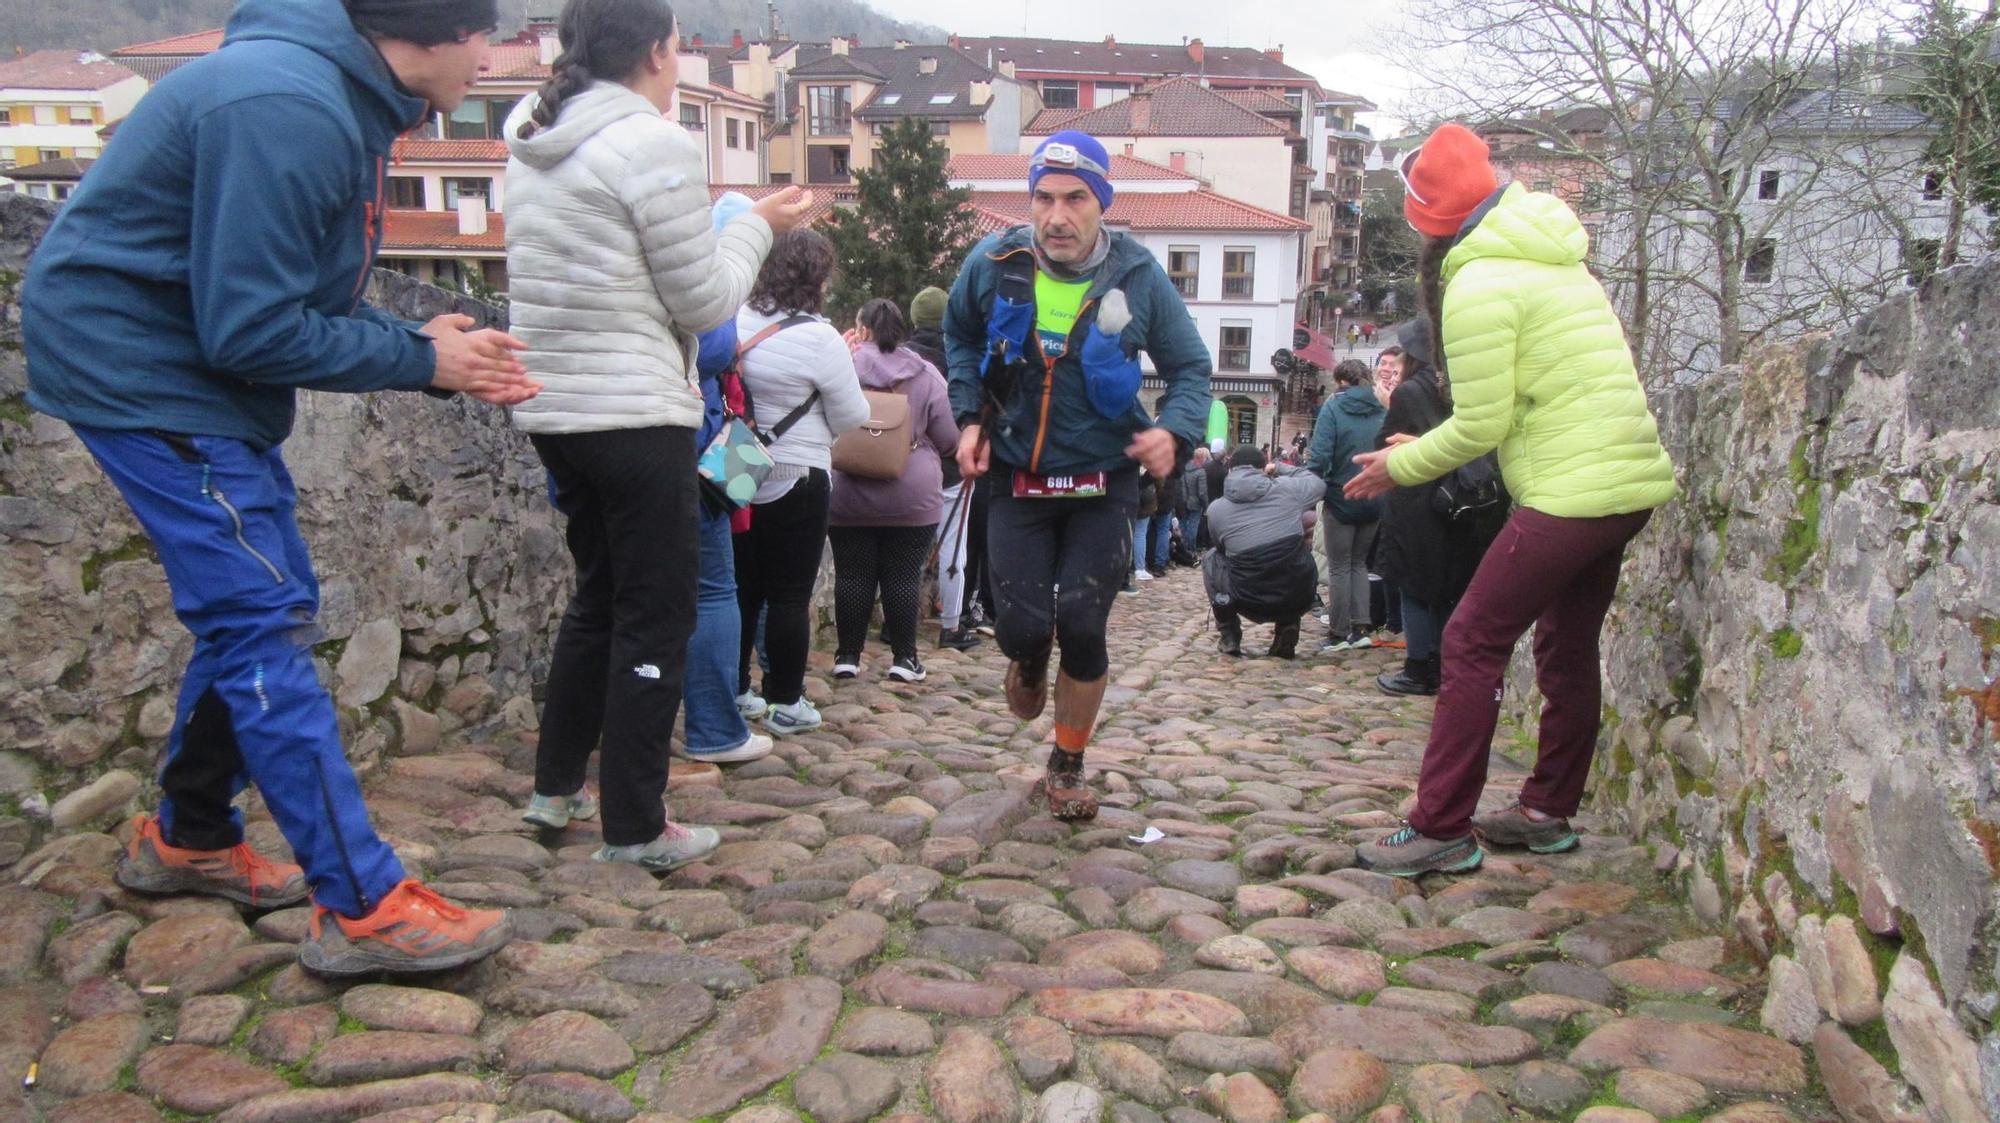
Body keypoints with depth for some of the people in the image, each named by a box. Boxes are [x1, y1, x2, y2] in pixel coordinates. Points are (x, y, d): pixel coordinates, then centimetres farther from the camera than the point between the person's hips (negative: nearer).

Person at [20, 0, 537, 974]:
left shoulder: (343, 101, 8)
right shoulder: (288, 108, -25)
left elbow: (304, 301, 12)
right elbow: (251, 330, -25)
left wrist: (429, 349, -2)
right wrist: (420, 359, -15)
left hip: (199, 373, 10)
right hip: (135, 365, -10)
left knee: (259, 609, 14)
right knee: (264, 623, -12)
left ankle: (187, 839, 31)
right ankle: (364, 909, -8)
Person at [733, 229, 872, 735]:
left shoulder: (737, 323, 1)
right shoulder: (819, 338, -15)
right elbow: (851, 418, -7)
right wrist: (843, 371, 10)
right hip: (796, 483, -6)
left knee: (743, 588, 15)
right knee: (790, 596, 3)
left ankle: (734, 691, 22)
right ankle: (785, 702, 8)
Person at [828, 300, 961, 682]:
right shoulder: (926, 374, -1)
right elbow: (948, 440, 0)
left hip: (849, 495, 0)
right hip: (912, 499, 0)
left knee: (853, 575, 7)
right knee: (903, 577, 7)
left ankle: (848, 655, 13)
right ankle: (904, 657, 11)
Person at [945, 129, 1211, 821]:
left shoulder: (1138, 277, -10)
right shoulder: (993, 264, -8)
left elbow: (1190, 366, 1)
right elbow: (959, 335, 13)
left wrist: (1175, 430, -19)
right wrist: (969, 417, 1)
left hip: (1104, 485, -1)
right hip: (1017, 480, 1)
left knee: (1083, 628, -4)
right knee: (1023, 627, -5)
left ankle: (1067, 768, 20)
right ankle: (1029, 661, 37)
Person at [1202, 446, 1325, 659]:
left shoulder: (1215, 509, 1)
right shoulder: (1289, 489, 0)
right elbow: (1320, 484, 22)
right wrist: (1280, 468, 29)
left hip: (1249, 601, 0)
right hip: (1297, 599, 1)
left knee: (1211, 559, 27)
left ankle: (1229, 638, 25)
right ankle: (1286, 636, 24)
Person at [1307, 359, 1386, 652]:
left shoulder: (1334, 406, -9)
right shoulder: (1382, 409, 3)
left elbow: (1320, 456, -16)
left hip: (1342, 498, -4)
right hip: (1375, 500, 4)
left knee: (1339, 567, 6)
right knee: (1359, 564, 17)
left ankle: (1338, 634, 7)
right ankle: (1361, 628, 11)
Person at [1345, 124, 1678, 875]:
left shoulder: (1478, 286, -12)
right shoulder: (1556, 263, 17)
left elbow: (1482, 427, -12)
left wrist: (1400, 466, 3)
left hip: (1571, 491, -9)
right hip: (1634, 481, 10)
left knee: (1473, 644, -5)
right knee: (1568, 648, 17)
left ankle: (1443, 830, -2)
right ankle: (1548, 813, 27)